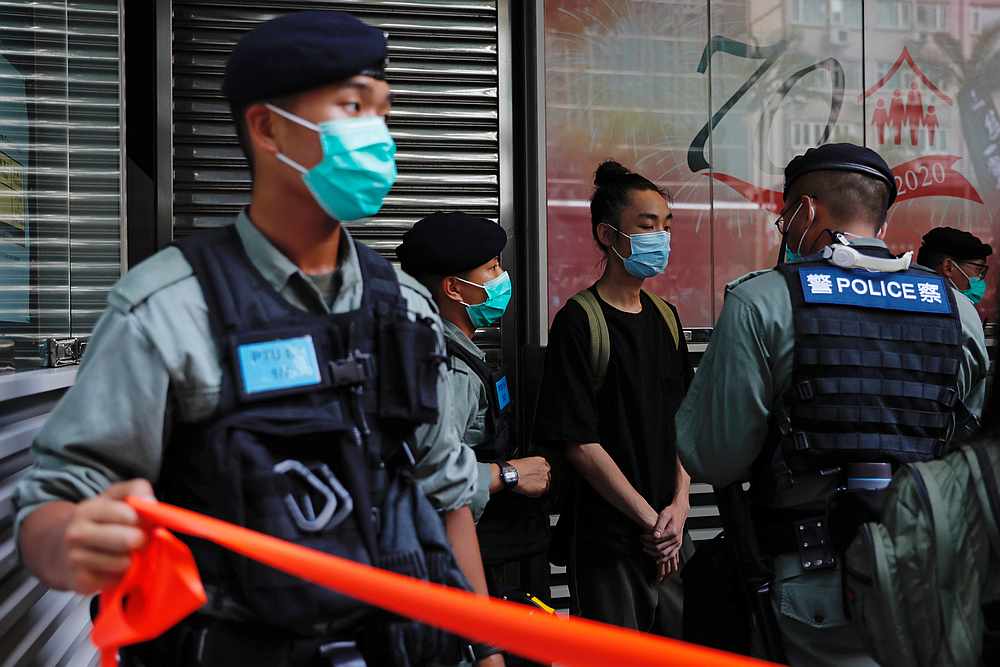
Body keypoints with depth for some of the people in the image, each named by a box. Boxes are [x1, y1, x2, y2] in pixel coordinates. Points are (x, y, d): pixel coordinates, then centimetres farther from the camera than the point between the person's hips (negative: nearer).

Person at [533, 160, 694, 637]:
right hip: (607, 542, -6)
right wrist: (650, 520, -12)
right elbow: (578, 443, -15)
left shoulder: (665, 319, 10)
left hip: (670, 538, 6)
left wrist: (679, 505, -2)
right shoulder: (579, 321, -11)